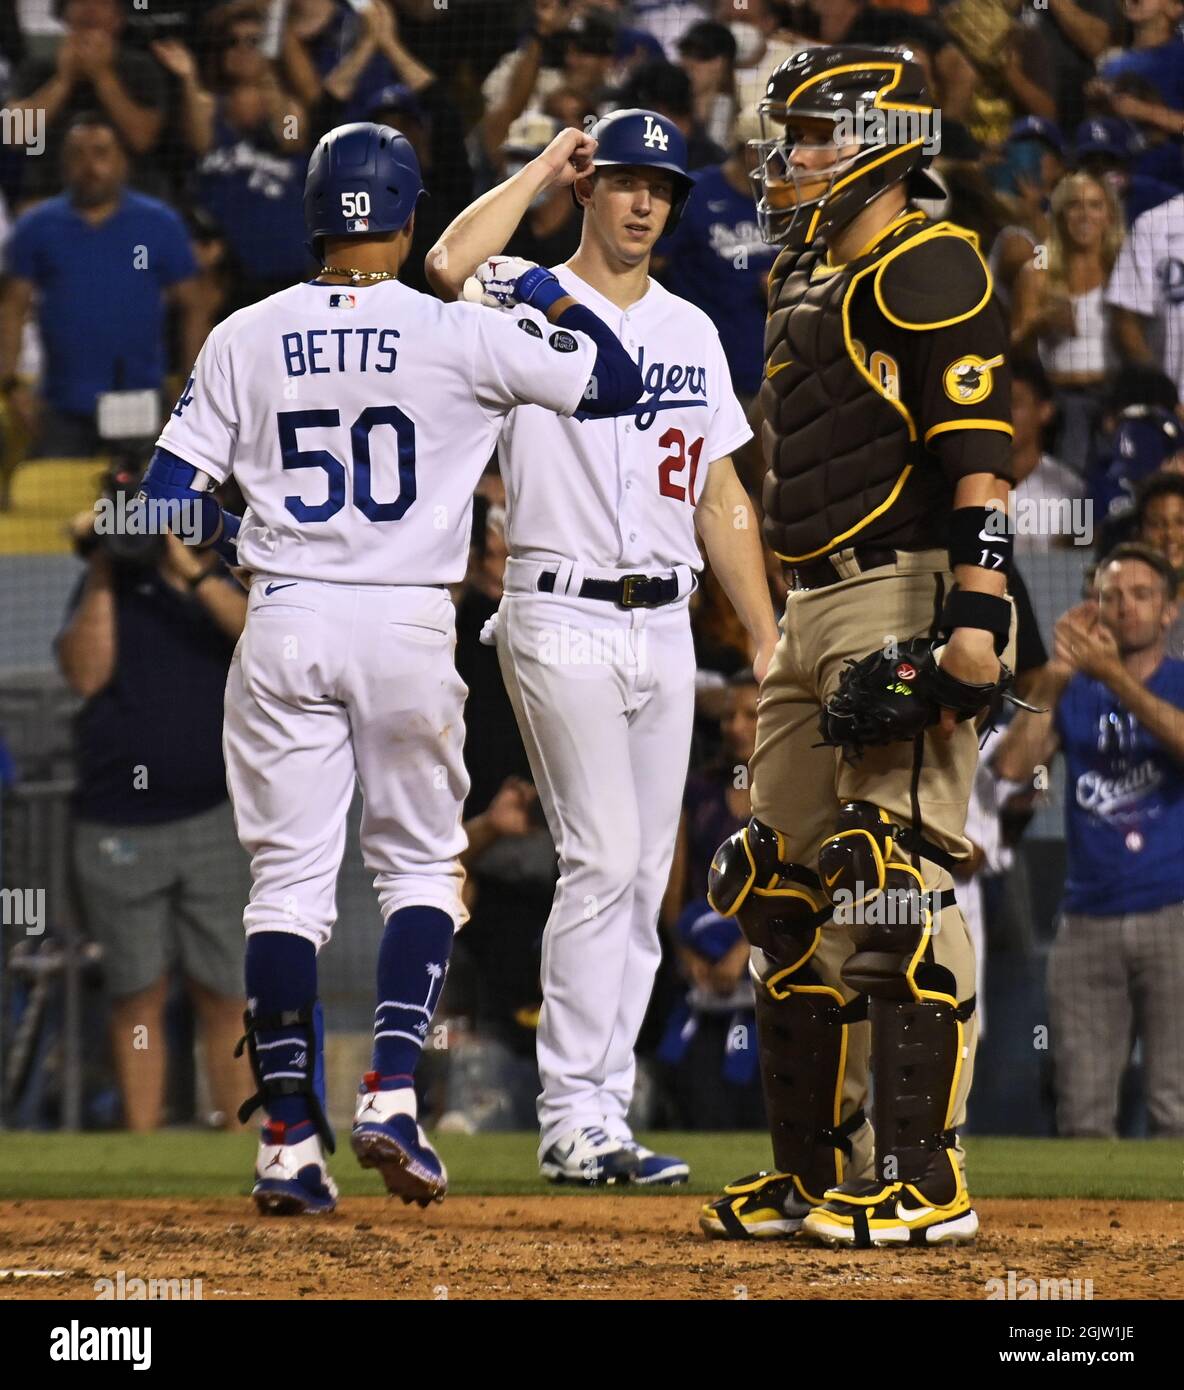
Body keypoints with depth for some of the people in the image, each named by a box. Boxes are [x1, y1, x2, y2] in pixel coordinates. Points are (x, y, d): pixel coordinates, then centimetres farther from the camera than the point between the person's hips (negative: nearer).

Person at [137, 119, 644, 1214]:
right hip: (409, 627, -1)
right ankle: (393, 1095, -4)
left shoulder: (245, 340, 0)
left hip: (284, 625, 1)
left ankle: (291, 1142, 1)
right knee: (421, 866, 13)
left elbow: (170, 497, 1)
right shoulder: (459, 337, -5)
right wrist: (546, 291, 15)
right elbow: (615, 382, 3)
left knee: (287, 878, 5)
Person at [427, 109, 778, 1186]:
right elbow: (450, 266, -27)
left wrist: (766, 642, 11)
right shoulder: (530, 307, -2)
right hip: (563, 621, -6)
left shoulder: (691, 330, 15)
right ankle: (572, 1121, -10)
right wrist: (543, 166, -12)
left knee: (642, 879, 6)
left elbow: (721, 494, 17)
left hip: (665, 627, 6)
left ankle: (600, 1116, 10)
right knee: (603, 860, -13)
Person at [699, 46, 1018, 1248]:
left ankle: (924, 1180, -14)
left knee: (896, 886, -14)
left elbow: (979, 451, -18)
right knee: (783, 889, 10)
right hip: (814, 609, 10)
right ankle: (814, 1174, 17)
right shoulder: (807, 280, 20)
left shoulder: (925, 268, -9)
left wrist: (975, 615, -26)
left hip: (906, 599, -10)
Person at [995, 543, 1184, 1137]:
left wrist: (1114, 677, -23)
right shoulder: (1073, 693, 15)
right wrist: (1055, 676, -8)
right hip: (1087, 924, 4)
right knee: (1082, 1113, 2)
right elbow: (1012, 765, 0)